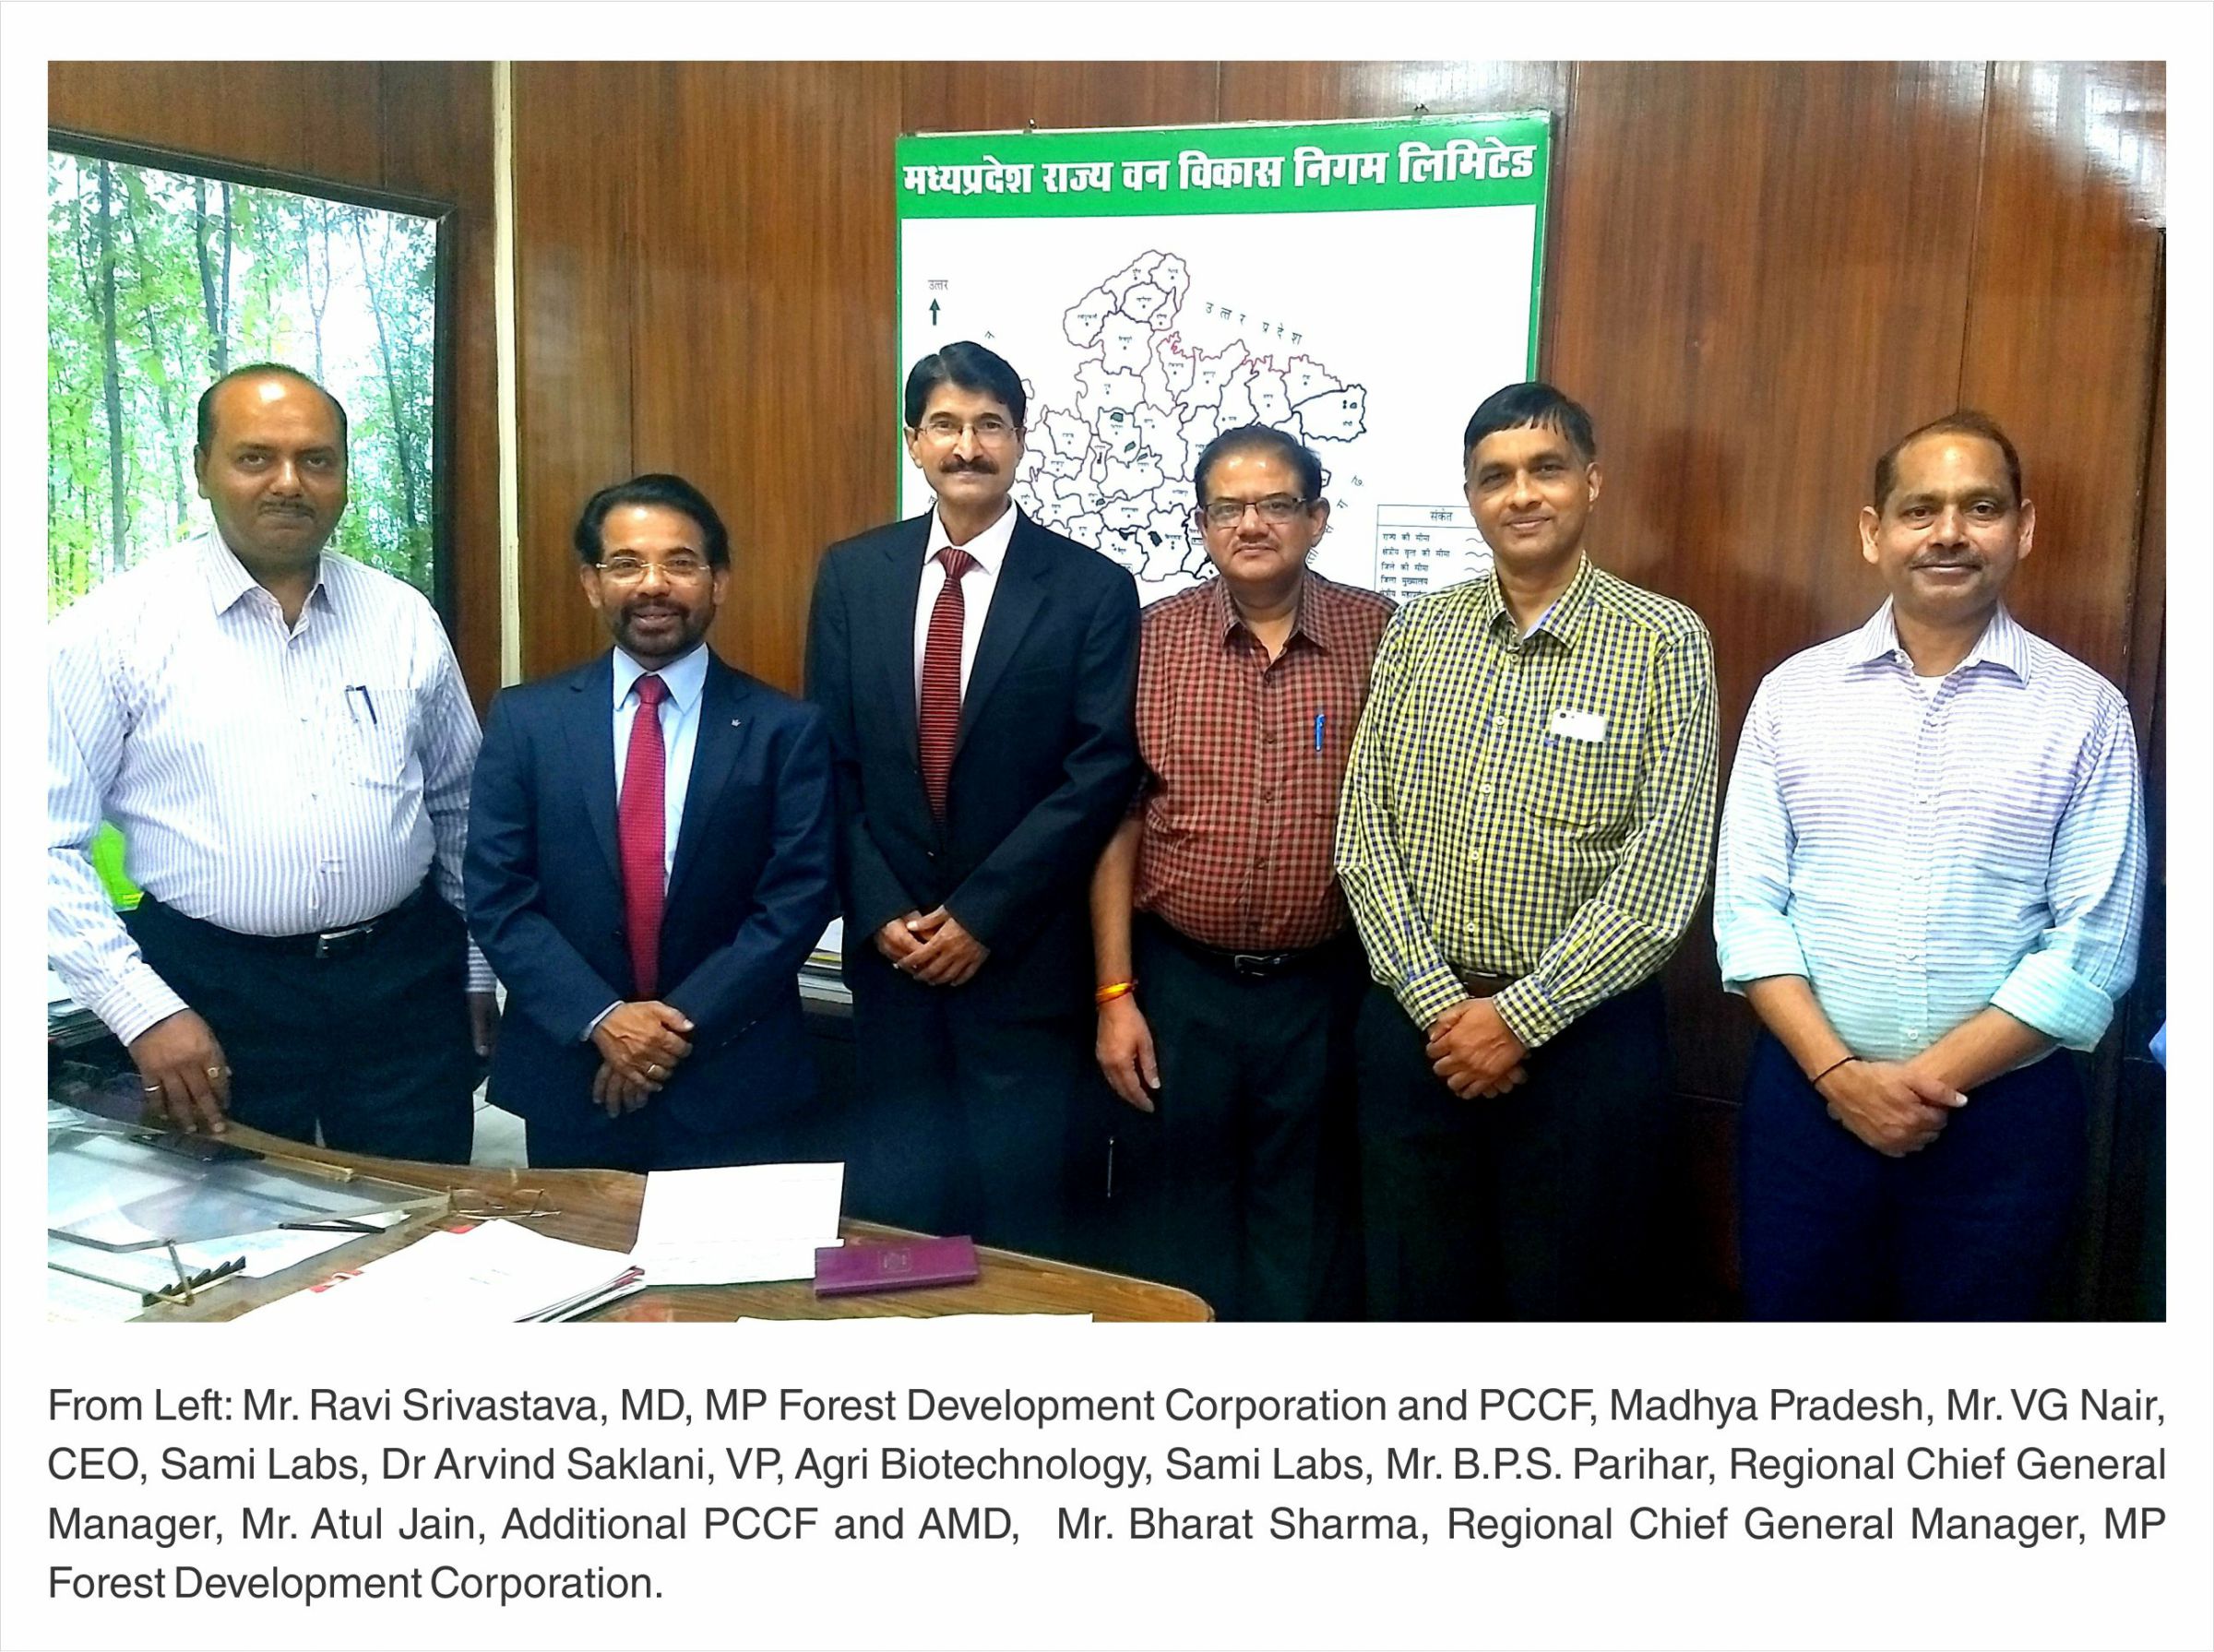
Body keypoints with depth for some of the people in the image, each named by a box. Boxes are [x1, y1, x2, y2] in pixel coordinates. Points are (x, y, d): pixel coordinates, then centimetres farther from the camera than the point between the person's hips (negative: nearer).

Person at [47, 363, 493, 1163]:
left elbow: (460, 807, 13)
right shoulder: (116, 627, -5)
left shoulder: (403, 618, 4)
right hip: (214, 992, -2)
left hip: (406, 979, 3)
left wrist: (477, 973, 14)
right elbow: (46, 841, -5)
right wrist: (143, 1010, -11)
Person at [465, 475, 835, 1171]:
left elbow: (798, 899, -7)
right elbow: (496, 896, -3)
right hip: (571, 1078, 2)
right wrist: (600, 1018, -14)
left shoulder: (786, 728, -3)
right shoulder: (524, 718, 2)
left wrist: (685, 1018, -14)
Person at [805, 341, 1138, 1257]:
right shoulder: (852, 573, 5)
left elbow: (1099, 774, -10)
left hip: (1027, 953, -2)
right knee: (895, 1208, 12)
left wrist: (983, 916, -12)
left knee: (1021, 1215, 8)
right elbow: (830, 756, 4)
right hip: (889, 946, 3)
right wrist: (881, 912, -5)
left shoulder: (1093, 587, -5)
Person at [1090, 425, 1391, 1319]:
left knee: (1302, 1224, 14)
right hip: (1181, 981, 1)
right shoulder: (1153, 638, -1)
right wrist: (1114, 994, -3)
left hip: (1325, 985, 0)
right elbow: (1118, 820, -1)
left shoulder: (1380, 634, -3)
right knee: (1187, 1213, 14)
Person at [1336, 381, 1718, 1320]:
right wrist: (1441, 1002, -9)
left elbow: (1663, 869, -12)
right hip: (1415, 1022, 3)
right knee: (1415, 1293, 15)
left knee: (1569, 1301, 12)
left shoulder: (1664, 643, -6)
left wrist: (1521, 1016, -14)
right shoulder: (1417, 632, 4)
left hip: (1586, 1035, -3)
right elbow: (1363, 836, 0)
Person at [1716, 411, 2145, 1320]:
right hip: (1806, 1098, 1)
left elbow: (2094, 947, -7)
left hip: (2004, 1116, 0)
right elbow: (1748, 909, -3)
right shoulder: (1794, 692, 0)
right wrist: (1838, 1072, -12)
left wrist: (1934, 1077, -14)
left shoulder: (2085, 710, -3)